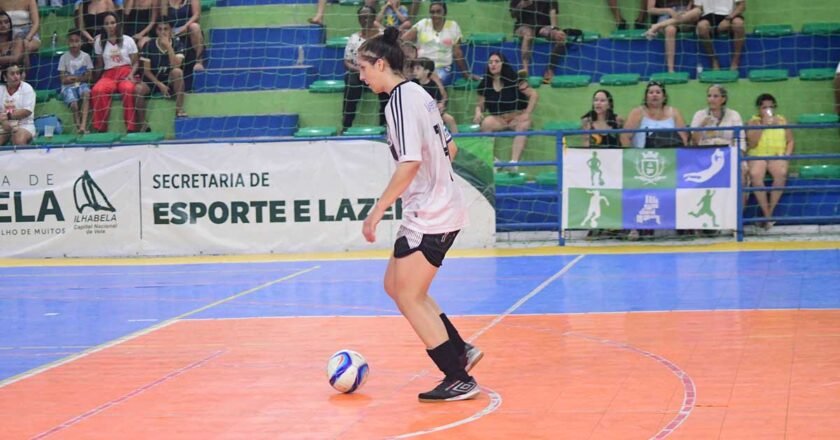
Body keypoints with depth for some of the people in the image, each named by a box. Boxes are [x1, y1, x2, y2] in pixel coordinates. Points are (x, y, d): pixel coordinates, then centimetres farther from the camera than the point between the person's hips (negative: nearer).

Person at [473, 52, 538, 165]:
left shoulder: (514, 79, -9)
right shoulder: (485, 84, 2)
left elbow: (534, 95, -9)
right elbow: (480, 104, 10)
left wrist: (527, 114, -18)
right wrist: (478, 112, -13)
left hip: (517, 117, -3)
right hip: (498, 119, 3)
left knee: (523, 126, -36)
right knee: (486, 123, -30)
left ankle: (514, 162, -45)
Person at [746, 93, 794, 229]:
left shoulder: (781, 120, 13)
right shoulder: (753, 122, 8)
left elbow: (790, 141, 11)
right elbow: (751, 143, -5)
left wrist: (787, 154, -7)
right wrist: (762, 125, -10)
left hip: (777, 156, 1)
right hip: (757, 156, -1)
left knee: (781, 173, -35)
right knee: (755, 174, -36)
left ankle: (770, 211, -26)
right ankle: (767, 215, -30)